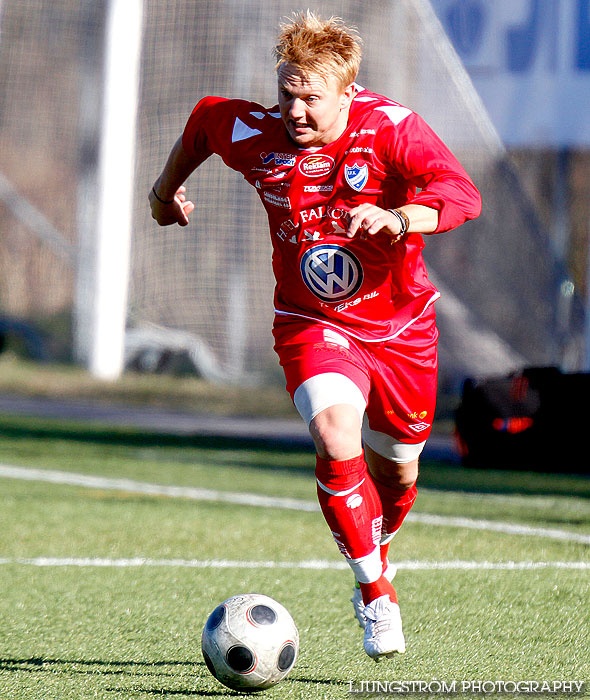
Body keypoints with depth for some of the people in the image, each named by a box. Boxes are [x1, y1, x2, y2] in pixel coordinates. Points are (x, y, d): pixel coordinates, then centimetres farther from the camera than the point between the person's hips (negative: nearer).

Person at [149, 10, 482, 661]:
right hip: (312, 326, 0)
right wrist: (166, 189, 23)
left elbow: (462, 194, -34)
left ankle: (375, 552, 49)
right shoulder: (254, 135, -14)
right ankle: (377, 593, -15)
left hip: (400, 325, 1)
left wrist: (399, 219, -53)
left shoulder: (391, 127, -21)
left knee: (396, 471, 14)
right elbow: (204, 118, 10)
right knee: (335, 438, -27)